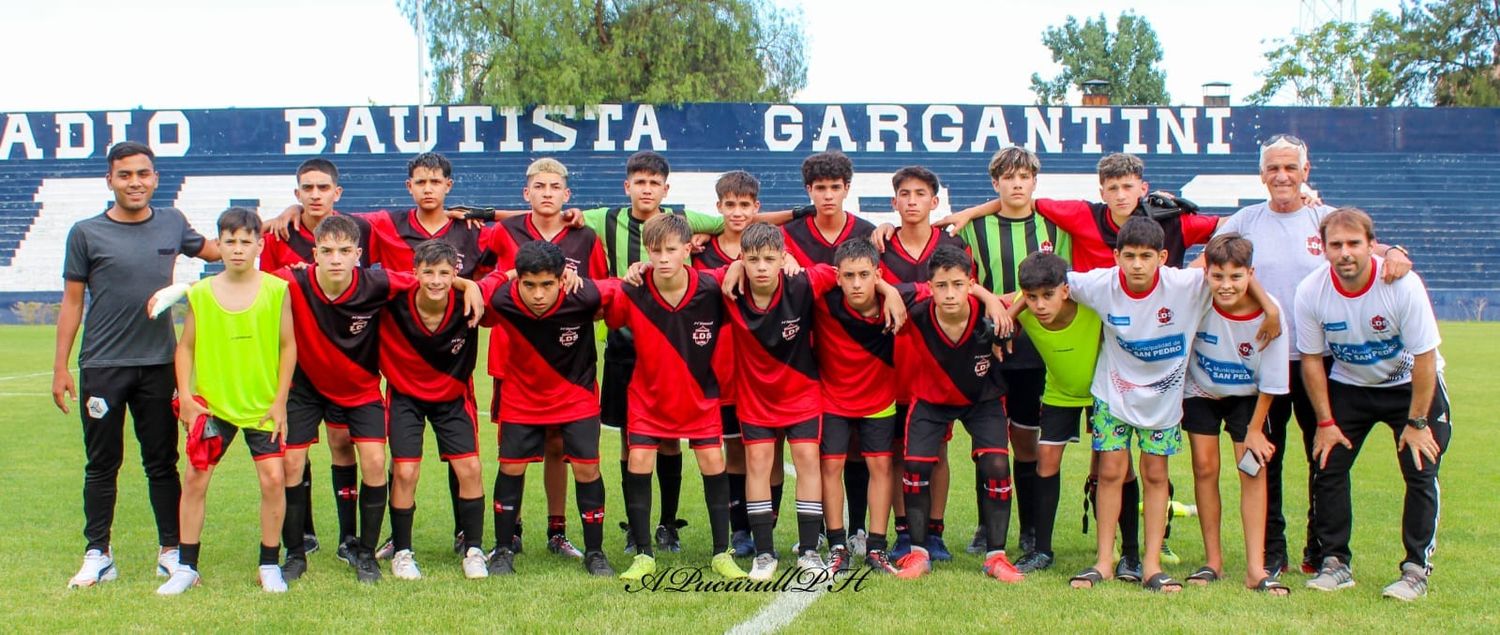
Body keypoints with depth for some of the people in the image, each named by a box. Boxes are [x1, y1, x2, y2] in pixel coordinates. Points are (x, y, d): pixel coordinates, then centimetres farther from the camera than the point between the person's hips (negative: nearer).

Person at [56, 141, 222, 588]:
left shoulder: (172, 224, 6)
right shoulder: (87, 233, -1)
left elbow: (212, 250, 24)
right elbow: (72, 302, 2)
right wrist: (60, 367, -1)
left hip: (158, 366, 2)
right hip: (101, 367, -2)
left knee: (162, 463, 8)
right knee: (102, 465, 6)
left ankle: (171, 551, 15)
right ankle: (98, 555, 15)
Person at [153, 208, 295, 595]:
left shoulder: (276, 290, -5)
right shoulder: (200, 293, -1)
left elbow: (288, 346, 0)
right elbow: (186, 347, 6)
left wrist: (280, 401, -4)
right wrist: (185, 396, -4)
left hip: (263, 406, -1)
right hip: (211, 404, 1)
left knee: (273, 478, -6)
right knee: (195, 478, 2)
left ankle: (270, 565, 10)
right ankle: (186, 567, 15)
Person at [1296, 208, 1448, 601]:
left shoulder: (1403, 285, -29)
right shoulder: (1310, 291, -20)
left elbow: (1424, 358, -20)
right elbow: (1311, 359, -8)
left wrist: (1416, 422, -17)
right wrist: (1325, 422, -8)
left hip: (1410, 385, -2)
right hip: (1349, 387, 3)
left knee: (1421, 473, -12)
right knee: (1327, 468, -6)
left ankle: (1416, 570, -2)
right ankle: (1335, 565, 6)